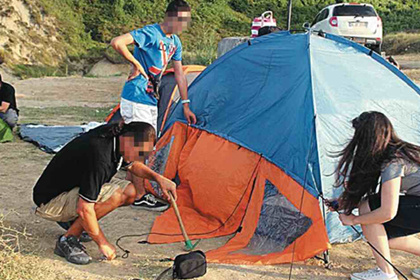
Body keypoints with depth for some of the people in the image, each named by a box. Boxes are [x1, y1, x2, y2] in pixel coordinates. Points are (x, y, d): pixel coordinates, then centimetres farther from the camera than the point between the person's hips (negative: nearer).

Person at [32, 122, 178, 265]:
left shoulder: (115, 133, -6)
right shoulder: (100, 156, -33)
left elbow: (132, 165, 17)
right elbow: (84, 209, -30)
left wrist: (158, 177, 1)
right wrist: (102, 243, -19)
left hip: (75, 187, 9)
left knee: (129, 192, 0)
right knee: (116, 194, -27)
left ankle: (74, 221, 10)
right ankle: (67, 240, -15)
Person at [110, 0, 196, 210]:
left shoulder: (175, 42, 11)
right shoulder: (150, 33, -16)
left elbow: (179, 74, 15)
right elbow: (117, 42, -28)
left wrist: (186, 105, 14)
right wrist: (136, 64, -17)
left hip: (151, 101, 9)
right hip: (136, 100, -9)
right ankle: (139, 197, 4)